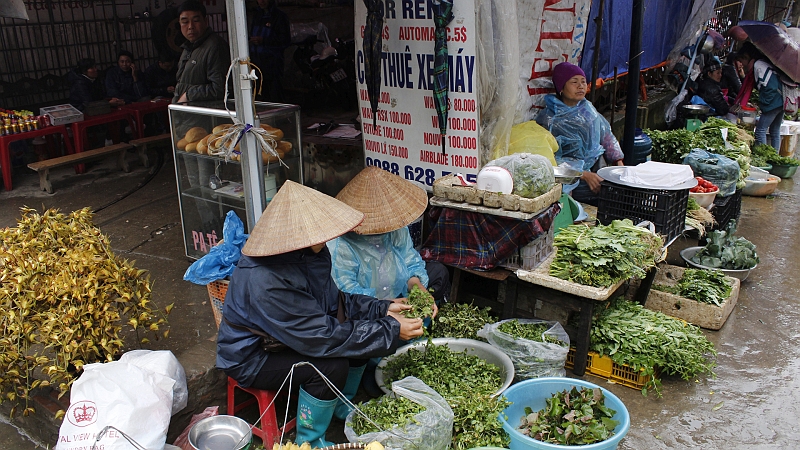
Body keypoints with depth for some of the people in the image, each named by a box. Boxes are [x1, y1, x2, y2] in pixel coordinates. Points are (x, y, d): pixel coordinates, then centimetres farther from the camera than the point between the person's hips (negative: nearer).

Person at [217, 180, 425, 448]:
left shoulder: (311, 253, -9)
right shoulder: (264, 282, -36)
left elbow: (334, 300, 4)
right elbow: (323, 336, -33)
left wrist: (382, 309, -9)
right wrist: (391, 330, -28)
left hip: (285, 338, 8)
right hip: (251, 358, -8)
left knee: (361, 333, -4)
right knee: (332, 365, -27)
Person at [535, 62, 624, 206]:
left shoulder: (587, 108, 14)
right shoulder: (548, 118, -7)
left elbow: (606, 136, 20)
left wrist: (619, 163, 6)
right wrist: (584, 175, -20)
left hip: (600, 169, 7)